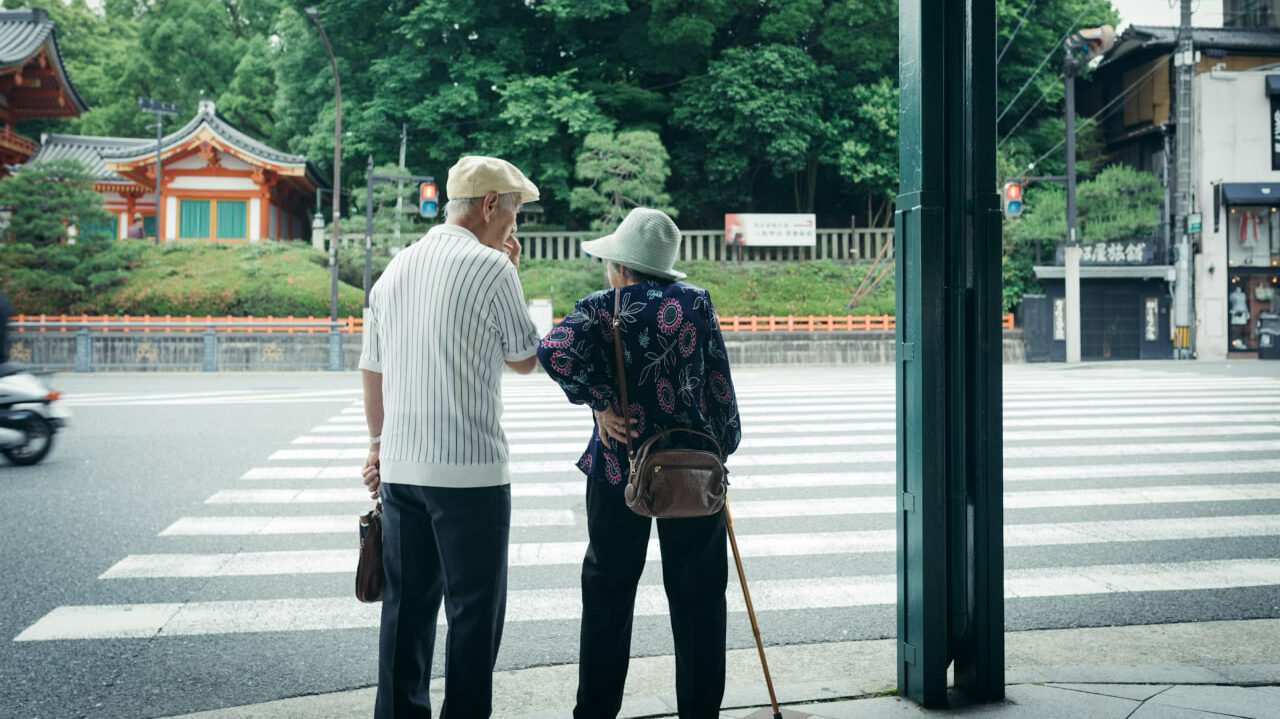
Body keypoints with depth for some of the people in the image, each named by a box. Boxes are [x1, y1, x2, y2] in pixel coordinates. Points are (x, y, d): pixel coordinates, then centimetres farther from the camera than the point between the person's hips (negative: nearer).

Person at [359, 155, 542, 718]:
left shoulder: (396, 268, 11)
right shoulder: (491, 268, -10)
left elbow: (373, 372, 15)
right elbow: (525, 359, 2)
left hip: (400, 466, 7)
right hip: (470, 468, -6)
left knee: (406, 603, 13)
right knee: (474, 608, 4)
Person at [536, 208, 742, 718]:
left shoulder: (600, 308, -5)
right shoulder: (696, 302, 0)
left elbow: (554, 351, -24)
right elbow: (719, 381, 1)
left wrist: (601, 403, -13)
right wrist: (723, 444, 12)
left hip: (618, 470, 0)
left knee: (607, 592, 12)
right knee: (697, 595, 10)